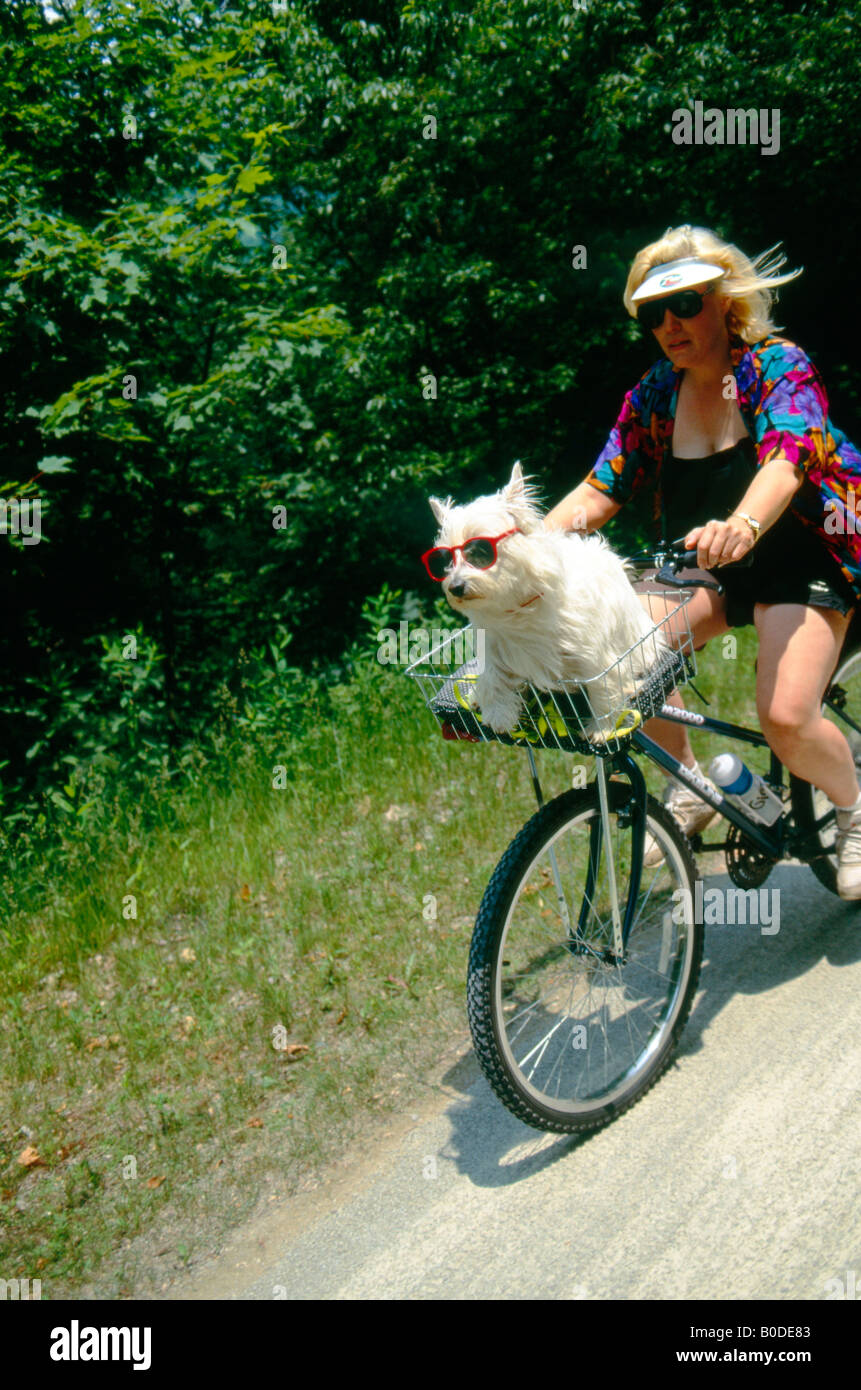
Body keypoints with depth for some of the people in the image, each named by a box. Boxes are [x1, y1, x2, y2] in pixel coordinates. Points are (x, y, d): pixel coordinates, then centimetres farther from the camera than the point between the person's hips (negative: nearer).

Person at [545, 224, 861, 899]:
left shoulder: (780, 367, -16)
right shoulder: (655, 394, -1)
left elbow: (785, 462, -35)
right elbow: (599, 489, -7)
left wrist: (743, 526, -57)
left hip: (806, 558, -5)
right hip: (707, 566, 5)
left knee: (786, 717, -24)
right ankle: (690, 788, 4)